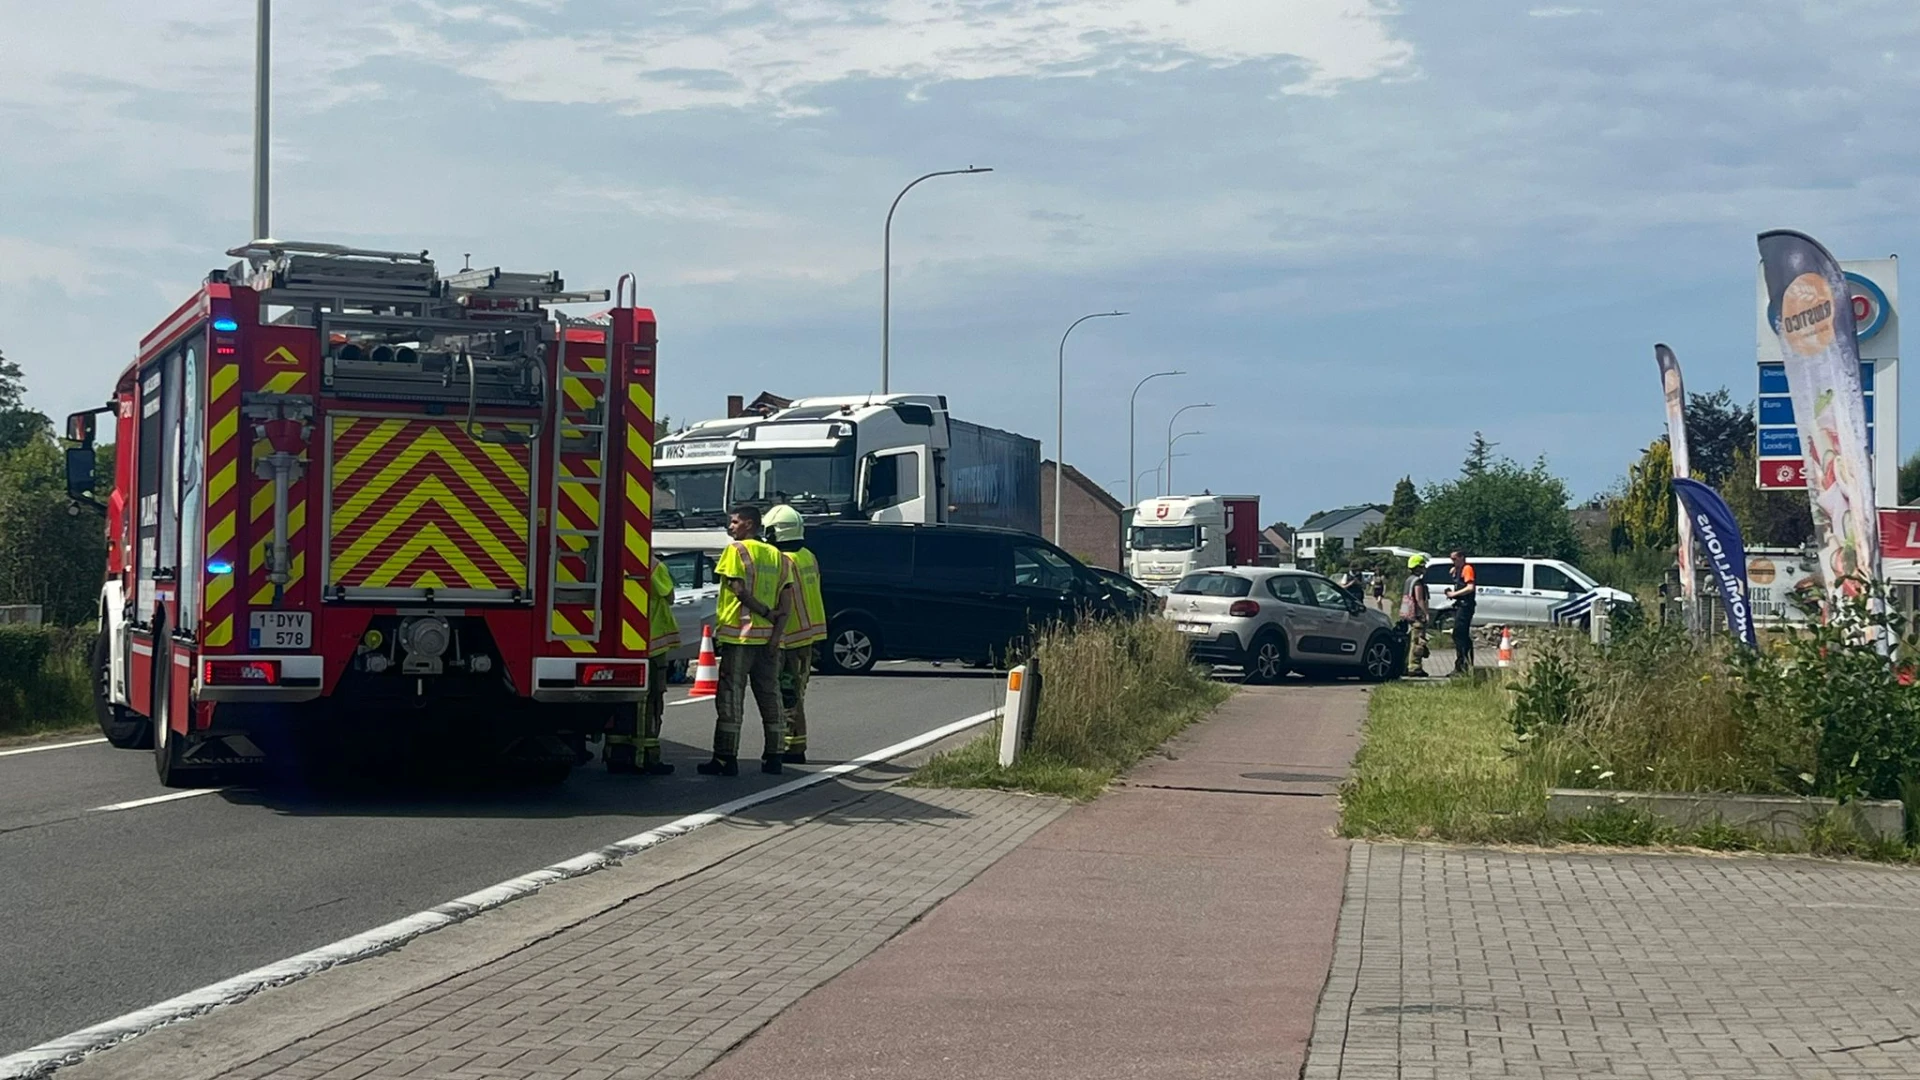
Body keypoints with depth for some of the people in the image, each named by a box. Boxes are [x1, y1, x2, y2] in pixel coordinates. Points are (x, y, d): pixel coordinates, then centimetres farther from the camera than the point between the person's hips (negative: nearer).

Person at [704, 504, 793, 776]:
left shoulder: (736, 550, -5)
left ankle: (726, 758, -4)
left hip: (738, 633, -6)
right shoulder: (776, 555, 13)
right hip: (768, 637, 6)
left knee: (731, 697, -3)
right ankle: (774, 756, 13)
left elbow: (739, 590, -14)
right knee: (770, 696, 11)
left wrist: (766, 613, -7)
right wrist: (776, 630, -2)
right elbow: (786, 599, 5)